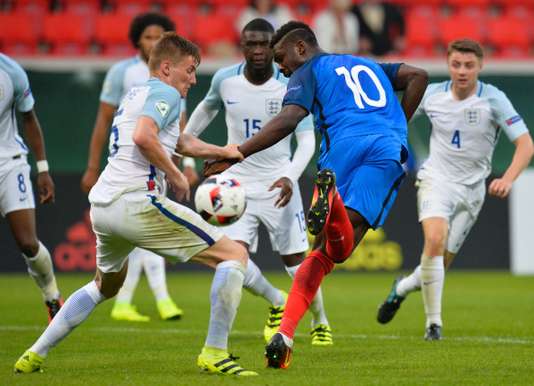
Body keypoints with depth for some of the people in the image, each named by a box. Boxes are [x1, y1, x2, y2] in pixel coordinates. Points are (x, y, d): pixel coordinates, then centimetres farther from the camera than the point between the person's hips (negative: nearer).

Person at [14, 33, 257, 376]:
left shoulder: (135, 94, 26)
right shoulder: (165, 93, -2)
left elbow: (180, 142, 37)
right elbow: (143, 137, -21)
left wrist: (223, 152, 38)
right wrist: (176, 176, -10)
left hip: (102, 206, 9)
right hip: (135, 202, -9)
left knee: (106, 285, 35)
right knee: (235, 255, -4)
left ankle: (35, 354, 29)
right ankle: (215, 353, -11)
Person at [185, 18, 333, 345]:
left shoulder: (291, 86, -14)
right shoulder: (225, 80, -6)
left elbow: (307, 140, -14)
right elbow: (207, 109, 17)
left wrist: (290, 177, -30)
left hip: (278, 185, -2)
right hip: (238, 183, 2)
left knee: (296, 261, 0)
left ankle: (320, 322, 28)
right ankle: (277, 304, 14)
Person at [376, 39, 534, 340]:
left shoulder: (493, 99, -12)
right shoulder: (432, 94, -5)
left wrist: (507, 179, -31)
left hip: (471, 188, 1)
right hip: (436, 179, -1)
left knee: (442, 263, 3)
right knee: (434, 240, -27)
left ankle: (403, 287, 36)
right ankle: (434, 323, -19)